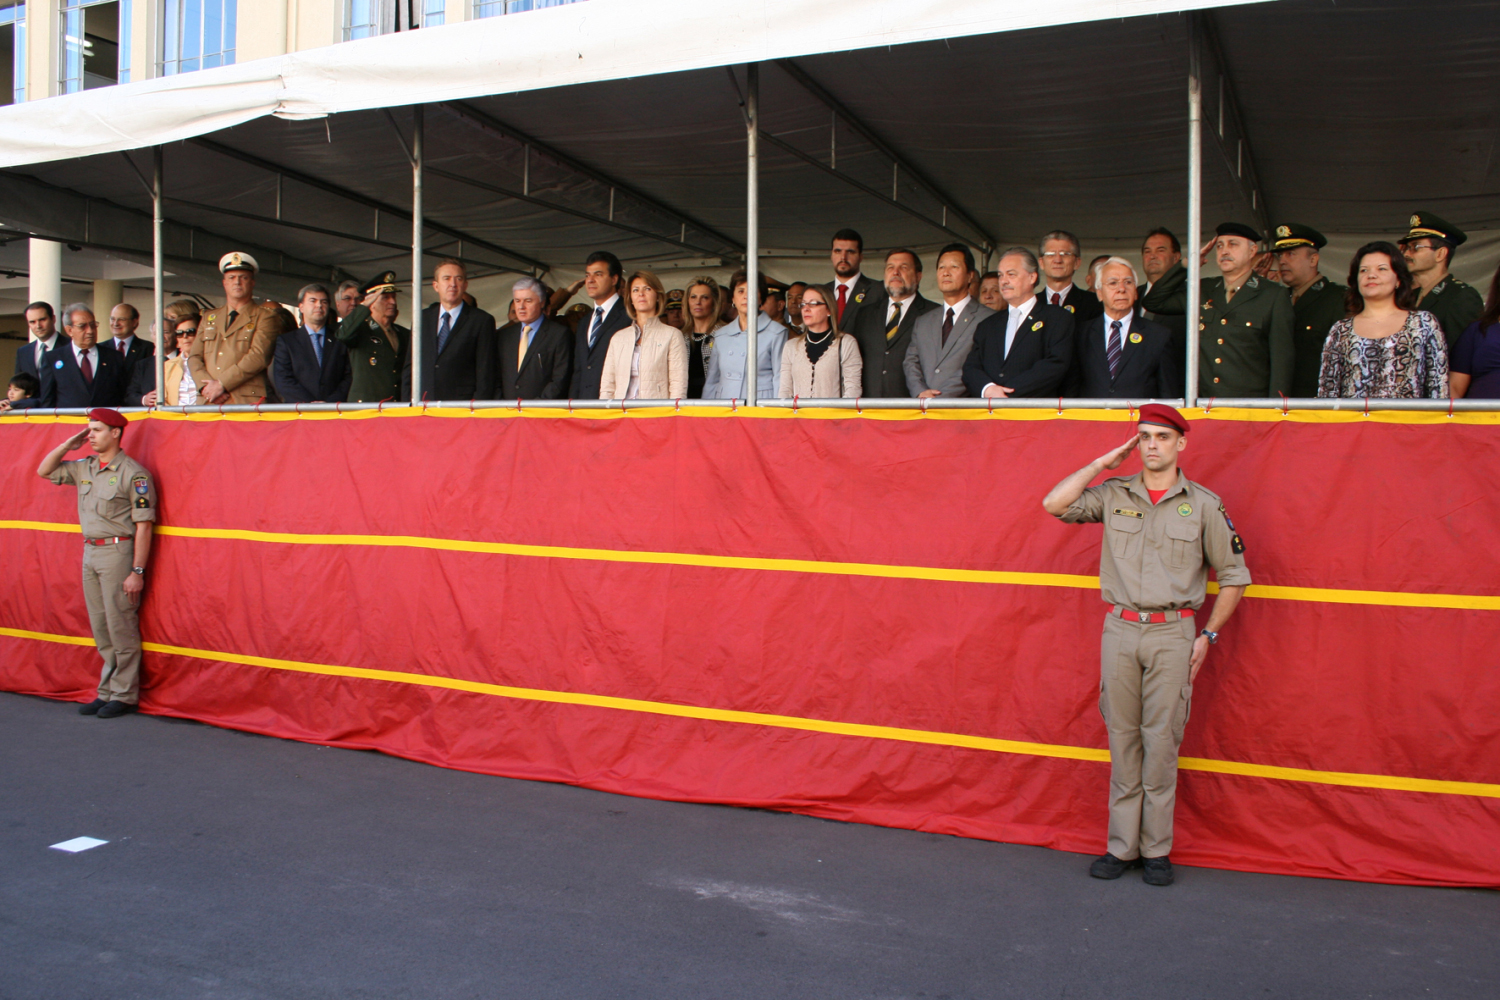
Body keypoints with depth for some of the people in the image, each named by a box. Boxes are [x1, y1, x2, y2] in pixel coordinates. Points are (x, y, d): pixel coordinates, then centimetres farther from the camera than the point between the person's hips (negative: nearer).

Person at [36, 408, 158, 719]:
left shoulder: (133, 474, -10)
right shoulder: (84, 468, 11)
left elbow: (143, 525, -13)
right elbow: (44, 471, 24)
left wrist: (137, 571, -16)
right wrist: (68, 444, 9)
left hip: (118, 552, -7)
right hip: (90, 552, 7)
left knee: (121, 627, -2)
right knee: (100, 628, 12)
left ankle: (124, 695, 7)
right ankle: (106, 691, 22)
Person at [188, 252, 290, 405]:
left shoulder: (265, 316, 6)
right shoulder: (209, 317, 22)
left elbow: (258, 356, -8)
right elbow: (194, 358, 15)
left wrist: (221, 384, -12)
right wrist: (206, 386, -5)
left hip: (247, 403, -4)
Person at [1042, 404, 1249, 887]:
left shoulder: (1205, 505, 2)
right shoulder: (1114, 495, 6)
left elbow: (1234, 575, 8)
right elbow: (1054, 505, -5)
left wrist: (1207, 636, 3)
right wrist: (1103, 463, -1)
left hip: (1173, 635, -2)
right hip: (1120, 630, 2)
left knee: (1161, 742, 1)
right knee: (1122, 740, 6)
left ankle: (1157, 850, 12)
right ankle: (1122, 845, 15)